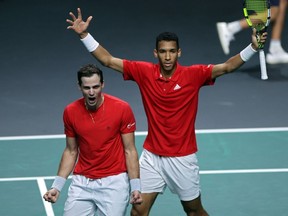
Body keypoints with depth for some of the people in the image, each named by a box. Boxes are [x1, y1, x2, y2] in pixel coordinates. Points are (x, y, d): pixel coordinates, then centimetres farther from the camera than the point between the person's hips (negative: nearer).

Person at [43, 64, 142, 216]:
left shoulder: (122, 109, -11)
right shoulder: (70, 112, -2)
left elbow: (129, 151, -4)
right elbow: (71, 152, 9)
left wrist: (135, 187, -11)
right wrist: (57, 186, 2)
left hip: (114, 182, -3)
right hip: (81, 183, 3)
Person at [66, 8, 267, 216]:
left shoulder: (193, 74, -10)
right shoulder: (144, 72, -6)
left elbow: (227, 66, -17)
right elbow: (108, 60, -4)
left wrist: (253, 47, -31)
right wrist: (84, 34, -12)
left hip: (183, 158, -1)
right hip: (152, 156, 2)